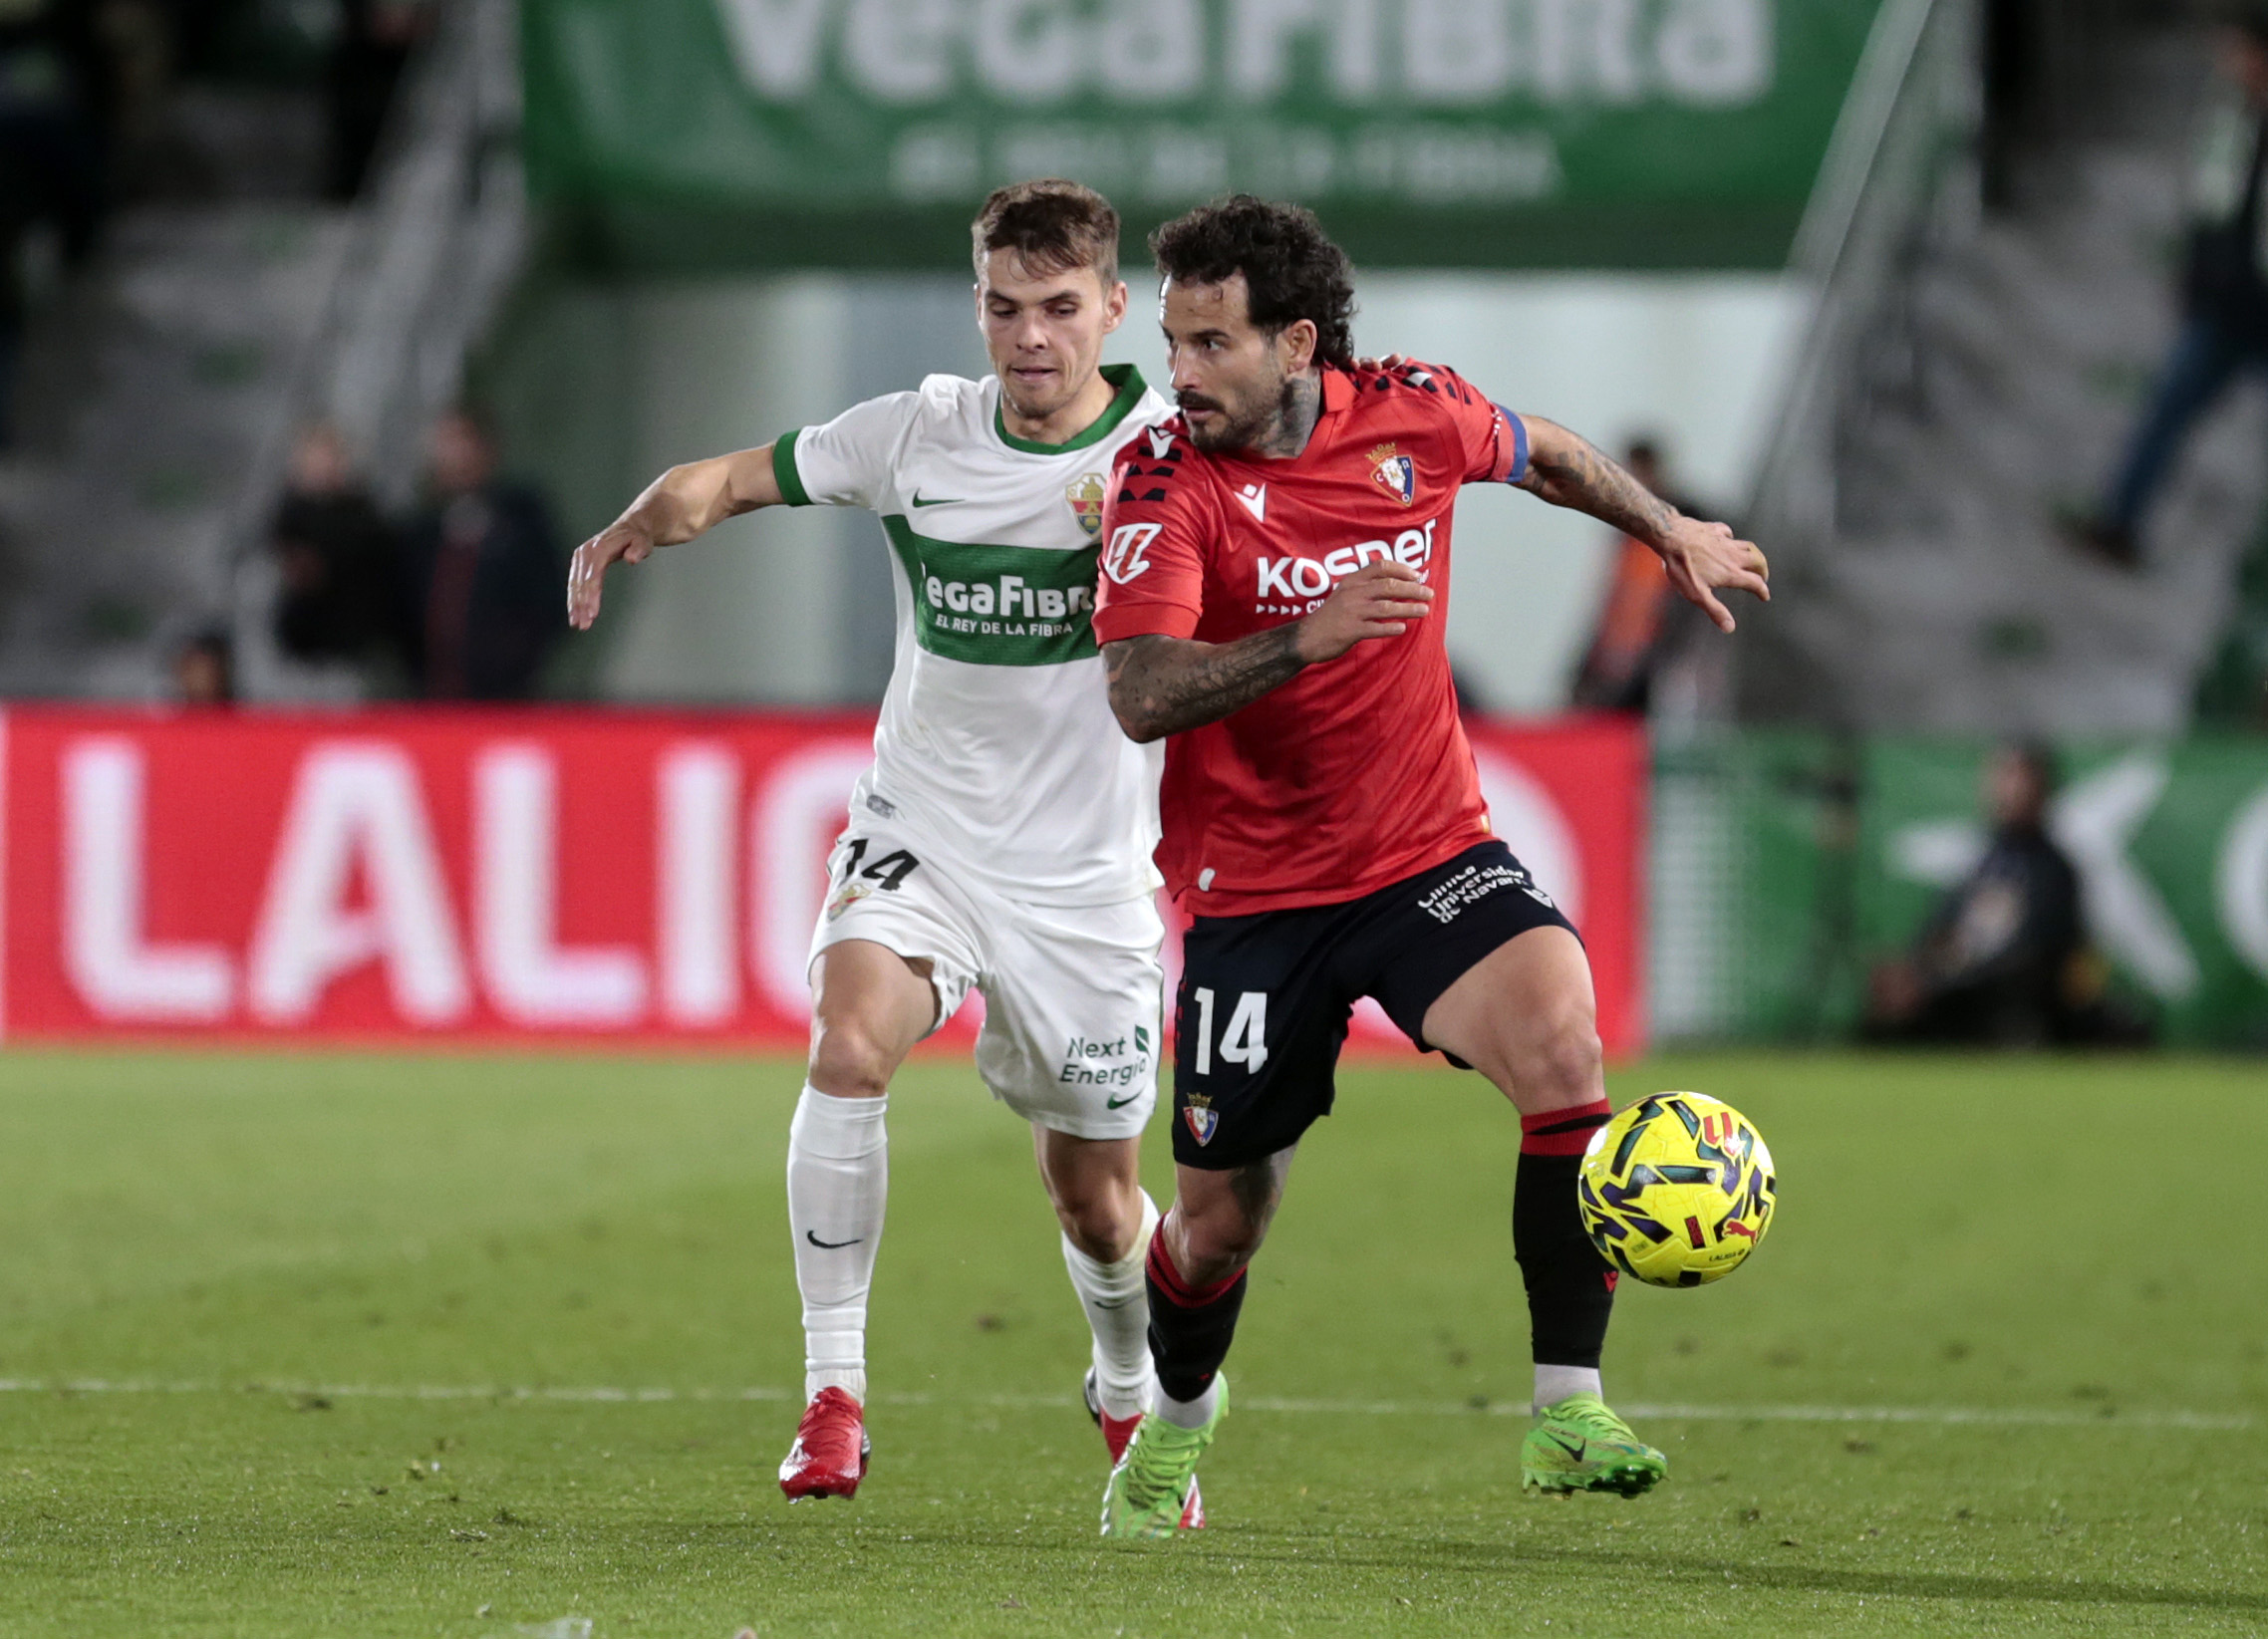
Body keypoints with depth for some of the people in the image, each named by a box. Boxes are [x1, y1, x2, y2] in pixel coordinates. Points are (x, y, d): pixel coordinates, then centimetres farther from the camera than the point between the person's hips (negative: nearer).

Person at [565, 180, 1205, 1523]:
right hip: (920, 841, 1)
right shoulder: (918, 435, -3)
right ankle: (835, 1391, -22)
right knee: (850, 1045, -30)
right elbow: (741, 478, 4)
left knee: (1096, 1206, 8)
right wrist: (649, 521, -17)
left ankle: (1132, 1400, 40)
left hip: (1085, 877, 0)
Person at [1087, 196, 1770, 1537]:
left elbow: (1544, 454, 19)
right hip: (1255, 893, -1)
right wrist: (1308, 634, -41)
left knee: (1560, 1036, -26)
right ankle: (1179, 1426, 40)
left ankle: (1570, 1415, -22)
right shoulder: (1168, 480, -15)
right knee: (1222, 1216, 6)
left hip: (1431, 849, 1)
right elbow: (1140, 696, -28)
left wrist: (1673, 533, 29)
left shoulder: (1412, 418, -6)